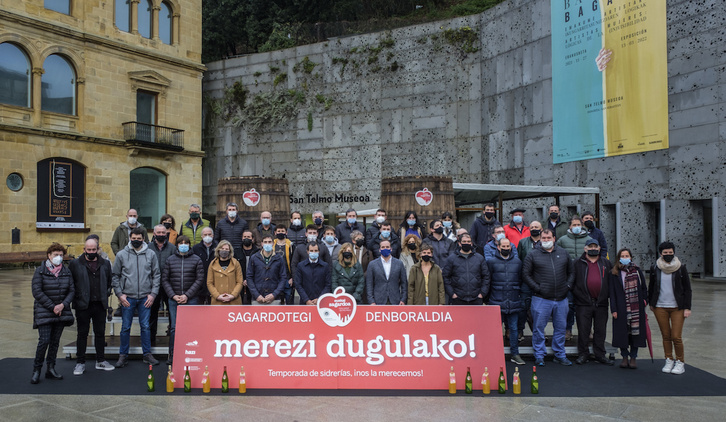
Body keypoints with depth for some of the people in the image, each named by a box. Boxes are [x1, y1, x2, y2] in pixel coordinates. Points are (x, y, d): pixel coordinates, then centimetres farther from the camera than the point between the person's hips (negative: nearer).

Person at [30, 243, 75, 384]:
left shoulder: (66, 272, 7)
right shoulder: (40, 271, -4)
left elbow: (71, 291, 6)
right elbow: (37, 292, -10)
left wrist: (63, 305, -11)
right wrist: (52, 307, -13)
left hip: (61, 312, 4)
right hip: (44, 312, -4)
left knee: (55, 341, 7)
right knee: (44, 341, -10)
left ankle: (50, 369, 16)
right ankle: (36, 370, 4)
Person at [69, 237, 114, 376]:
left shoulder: (105, 264, 9)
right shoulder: (75, 264, 0)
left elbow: (110, 281, 18)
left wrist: (107, 293, 7)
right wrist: (76, 297, -5)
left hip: (100, 304, 3)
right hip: (83, 305, -3)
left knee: (100, 333, 9)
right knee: (82, 333, 5)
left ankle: (101, 361, 20)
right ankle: (80, 363, 14)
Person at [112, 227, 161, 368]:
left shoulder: (151, 254, 3)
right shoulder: (121, 254, 1)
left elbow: (156, 275, 6)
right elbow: (115, 276, 6)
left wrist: (153, 294, -1)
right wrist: (119, 294, -3)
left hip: (145, 298, 1)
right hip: (127, 298, 0)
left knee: (145, 326, 6)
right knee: (125, 327, 5)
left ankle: (147, 354, 17)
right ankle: (123, 355, 17)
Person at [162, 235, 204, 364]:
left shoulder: (196, 260, 4)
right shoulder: (170, 260, 9)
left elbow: (199, 280, -1)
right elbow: (165, 280, 7)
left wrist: (187, 295, -10)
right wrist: (173, 295, -6)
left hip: (191, 299, -1)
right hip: (174, 299, 1)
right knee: (174, 328, 2)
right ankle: (172, 356, 12)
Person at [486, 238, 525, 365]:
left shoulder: (517, 262, 10)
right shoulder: (491, 262, 2)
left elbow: (520, 279, 18)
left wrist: (516, 291, 11)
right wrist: (490, 295, 4)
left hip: (514, 302, 2)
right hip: (496, 302, -2)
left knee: (514, 328, 7)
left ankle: (514, 354, 15)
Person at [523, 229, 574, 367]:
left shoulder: (563, 253, 12)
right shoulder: (533, 254, 1)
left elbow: (571, 272, 19)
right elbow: (526, 274, -2)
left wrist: (568, 286, 4)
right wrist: (537, 288, -9)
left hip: (561, 298, 3)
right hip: (541, 299, -3)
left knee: (560, 328, 11)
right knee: (539, 328, 0)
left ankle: (560, 355, 23)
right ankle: (539, 356, 11)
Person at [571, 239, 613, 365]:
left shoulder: (606, 263, 13)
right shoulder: (578, 263, 5)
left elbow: (612, 281, 16)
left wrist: (610, 296, 7)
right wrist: (576, 294, -3)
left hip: (601, 303, 2)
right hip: (583, 303, -2)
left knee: (600, 330, 8)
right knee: (583, 330, 2)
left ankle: (600, 355, 19)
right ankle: (583, 354, 12)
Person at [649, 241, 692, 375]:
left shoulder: (681, 267, -1)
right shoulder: (655, 268, 4)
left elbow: (687, 289, 2)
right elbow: (651, 287, 17)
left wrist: (687, 308, -3)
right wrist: (651, 303, 17)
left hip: (677, 307, -2)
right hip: (660, 307, 2)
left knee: (676, 336, -6)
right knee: (666, 336, 6)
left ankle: (680, 362, 12)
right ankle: (669, 360, 20)